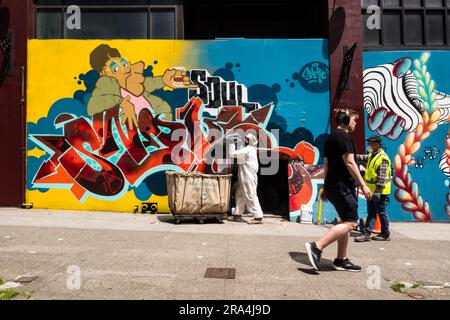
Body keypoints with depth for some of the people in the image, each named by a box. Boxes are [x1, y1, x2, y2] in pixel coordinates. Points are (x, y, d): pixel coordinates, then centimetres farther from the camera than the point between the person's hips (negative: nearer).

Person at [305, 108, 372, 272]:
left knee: (346, 222, 13)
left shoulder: (331, 137, 19)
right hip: (342, 186, -10)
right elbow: (349, 162, -17)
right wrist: (363, 184, -15)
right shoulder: (344, 136, -10)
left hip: (333, 185, 10)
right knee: (351, 222, -10)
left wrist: (327, 187, 22)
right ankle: (316, 247, -18)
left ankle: (341, 260, 15)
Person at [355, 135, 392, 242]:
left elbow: (382, 176, -22)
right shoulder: (371, 155, 11)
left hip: (379, 191, -9)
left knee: (381, 212, 3)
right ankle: (366, 233, 11)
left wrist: (378, 190, -25)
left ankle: (385, 235, 16)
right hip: (371, 190, 9)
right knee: (371, 213, 9)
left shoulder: (383, 158, -17)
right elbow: (364, 158, 34)